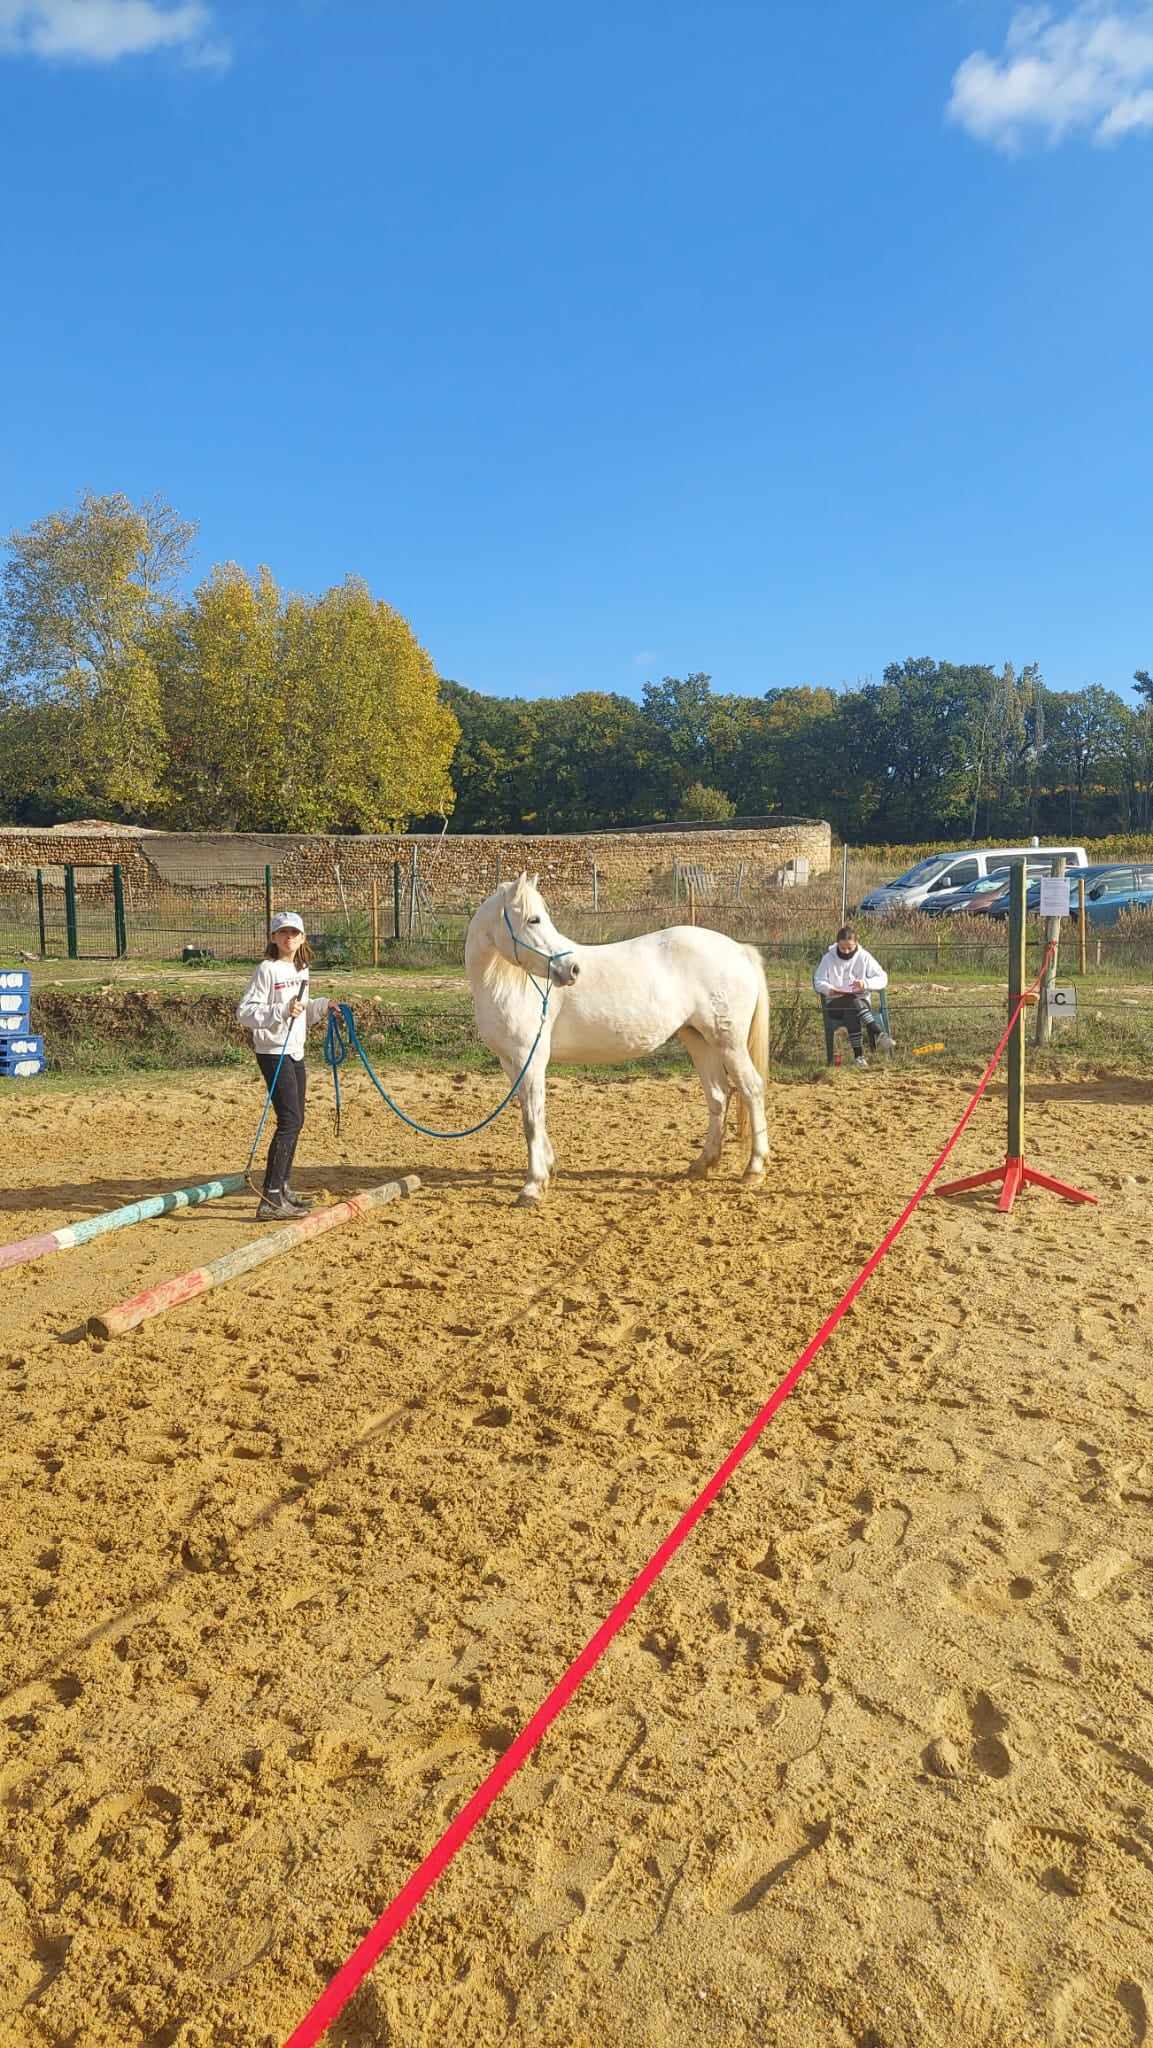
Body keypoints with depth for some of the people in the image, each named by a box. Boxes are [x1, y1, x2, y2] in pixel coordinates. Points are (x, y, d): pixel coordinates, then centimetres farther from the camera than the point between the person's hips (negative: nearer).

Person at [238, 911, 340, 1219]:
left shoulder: (302, 971, 13)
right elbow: (245, 1011, -18)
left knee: (295, 1120, 15)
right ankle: (271, 1199, -17)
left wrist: (323, 1005, 9)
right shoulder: (267, 969, -12)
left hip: (295, 1052, 9)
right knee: (289, 1121, -16)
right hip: (273, 1052, -9)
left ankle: (283, 1188, 28)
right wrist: (282, 1011, -28)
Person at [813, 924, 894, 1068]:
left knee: (851, 1011, -38)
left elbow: (882, 978, 0)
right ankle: (878, 1032, -52)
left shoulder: (864, 957, 3)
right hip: (835, 1004, -1)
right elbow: (818, 982, 1)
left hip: (861, 1002, 1)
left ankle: (858, 1055, -48)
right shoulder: (829, 958, 3)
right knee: (853, 1001, -37)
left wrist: (866, 984, -21)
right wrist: (829, 989, -23)